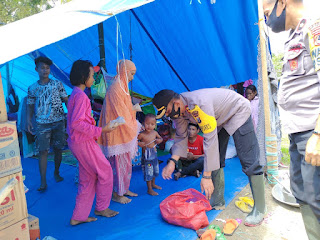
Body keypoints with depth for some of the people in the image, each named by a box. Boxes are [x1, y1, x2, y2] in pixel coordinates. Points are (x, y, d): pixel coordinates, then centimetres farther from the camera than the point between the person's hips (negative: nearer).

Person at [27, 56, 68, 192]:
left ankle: (56, 173, 31)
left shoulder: (57, 84, 4)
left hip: (59, 122, 1)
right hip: (42, 124, 0)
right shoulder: (32, 88, 5)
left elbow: (66, 100, 5)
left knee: (58, 149, 8)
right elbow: (30, 105, 11)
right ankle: (43, 182, 1)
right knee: (43, 151, -5)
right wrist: (29, 120, -1)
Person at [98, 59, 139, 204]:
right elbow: (121, 114, -20)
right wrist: (134, 127, -9)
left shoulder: (122, 86, 12)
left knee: (126, 163, 18)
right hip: (118, 133, -10)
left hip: (125, 132, 10)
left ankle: (124, 189, 33)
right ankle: (117, 194, 16)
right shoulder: (115, 89, -20)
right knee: (120, 164, 1)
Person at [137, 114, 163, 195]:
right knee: (148, 172, 1)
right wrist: (139, 143, -29)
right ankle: (150, 189, 16)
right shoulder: (142, 135, -19)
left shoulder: (155, 133, -3)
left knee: (155, 170, 22)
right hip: (146, 156, -6)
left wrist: (159, 140, -8)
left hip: (154, 155, 6)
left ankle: (153, 184, 46)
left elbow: (160, 138, 14)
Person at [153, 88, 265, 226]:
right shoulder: (178, 110, -12)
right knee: (214, 158, 5)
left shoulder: (199, 103, -39)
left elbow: (210, 140, -39)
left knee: (249, 161, -13)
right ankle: (217, 200, 16)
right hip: (220, 118, 8)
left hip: (238, 112, -8)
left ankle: (259, 209, -3)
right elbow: (181, 137, 1)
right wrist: (172, 161, -13)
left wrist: (206, 176, -36)